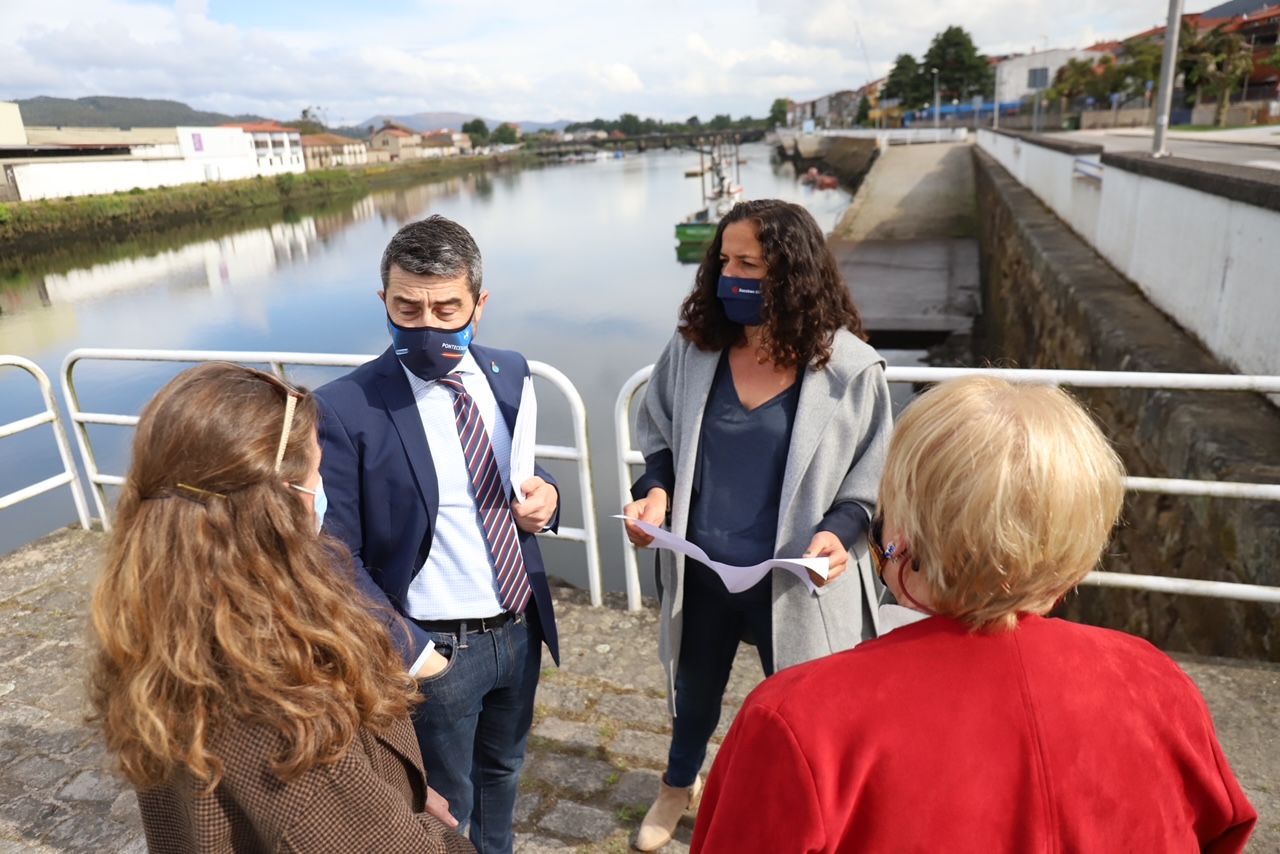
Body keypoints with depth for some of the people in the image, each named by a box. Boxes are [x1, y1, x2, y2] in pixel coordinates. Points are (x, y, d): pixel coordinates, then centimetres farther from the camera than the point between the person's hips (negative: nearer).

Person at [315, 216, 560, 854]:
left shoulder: (510, 374, -4)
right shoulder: (346, 408, -20)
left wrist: (544, 497, -12)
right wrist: (408, 649, -17)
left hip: (521, 627, 5)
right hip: (438, 646, -5)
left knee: (502, 771, 30)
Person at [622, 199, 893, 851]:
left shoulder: (848, 369, -16)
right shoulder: (692, 349, -9)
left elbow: (874, 481, -6)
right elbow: (660, 439, 6)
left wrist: (839, 531, -24)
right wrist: (654, 492, -13)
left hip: (794, 581, -2)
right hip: (699, 572, 3)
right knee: (695, 689, 28)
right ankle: (679, 785, 60)